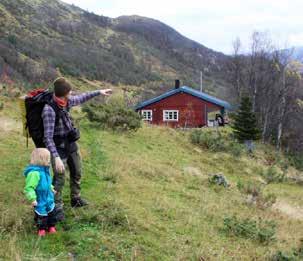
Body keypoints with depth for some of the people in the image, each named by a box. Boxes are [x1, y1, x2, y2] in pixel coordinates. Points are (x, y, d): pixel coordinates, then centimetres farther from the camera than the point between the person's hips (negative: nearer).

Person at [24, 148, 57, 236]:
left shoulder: (44, 170, -1)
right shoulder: (34, 173, -31)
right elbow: (29, 188, -30)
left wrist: (51, 188, 27)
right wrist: (32, 199, -32)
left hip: (49, 198, 8)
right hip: (40, 200, -8)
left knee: (51, 212, 21)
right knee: (41, 215, 11)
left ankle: (51, 226, 41)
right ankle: (41, 228, 33)